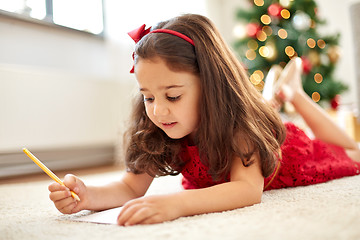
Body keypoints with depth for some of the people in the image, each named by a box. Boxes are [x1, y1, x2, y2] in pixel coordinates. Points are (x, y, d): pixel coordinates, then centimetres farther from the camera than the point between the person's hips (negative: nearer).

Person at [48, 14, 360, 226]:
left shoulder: (235, 122, -44)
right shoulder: (154, 131, -31)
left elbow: (249, 188, -56)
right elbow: (131, 186, -30)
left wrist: (176, 203, -72)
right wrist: (89, 195, -52)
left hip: (286, 158, -3)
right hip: (215, 178, 4)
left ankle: (292, 90, 29)